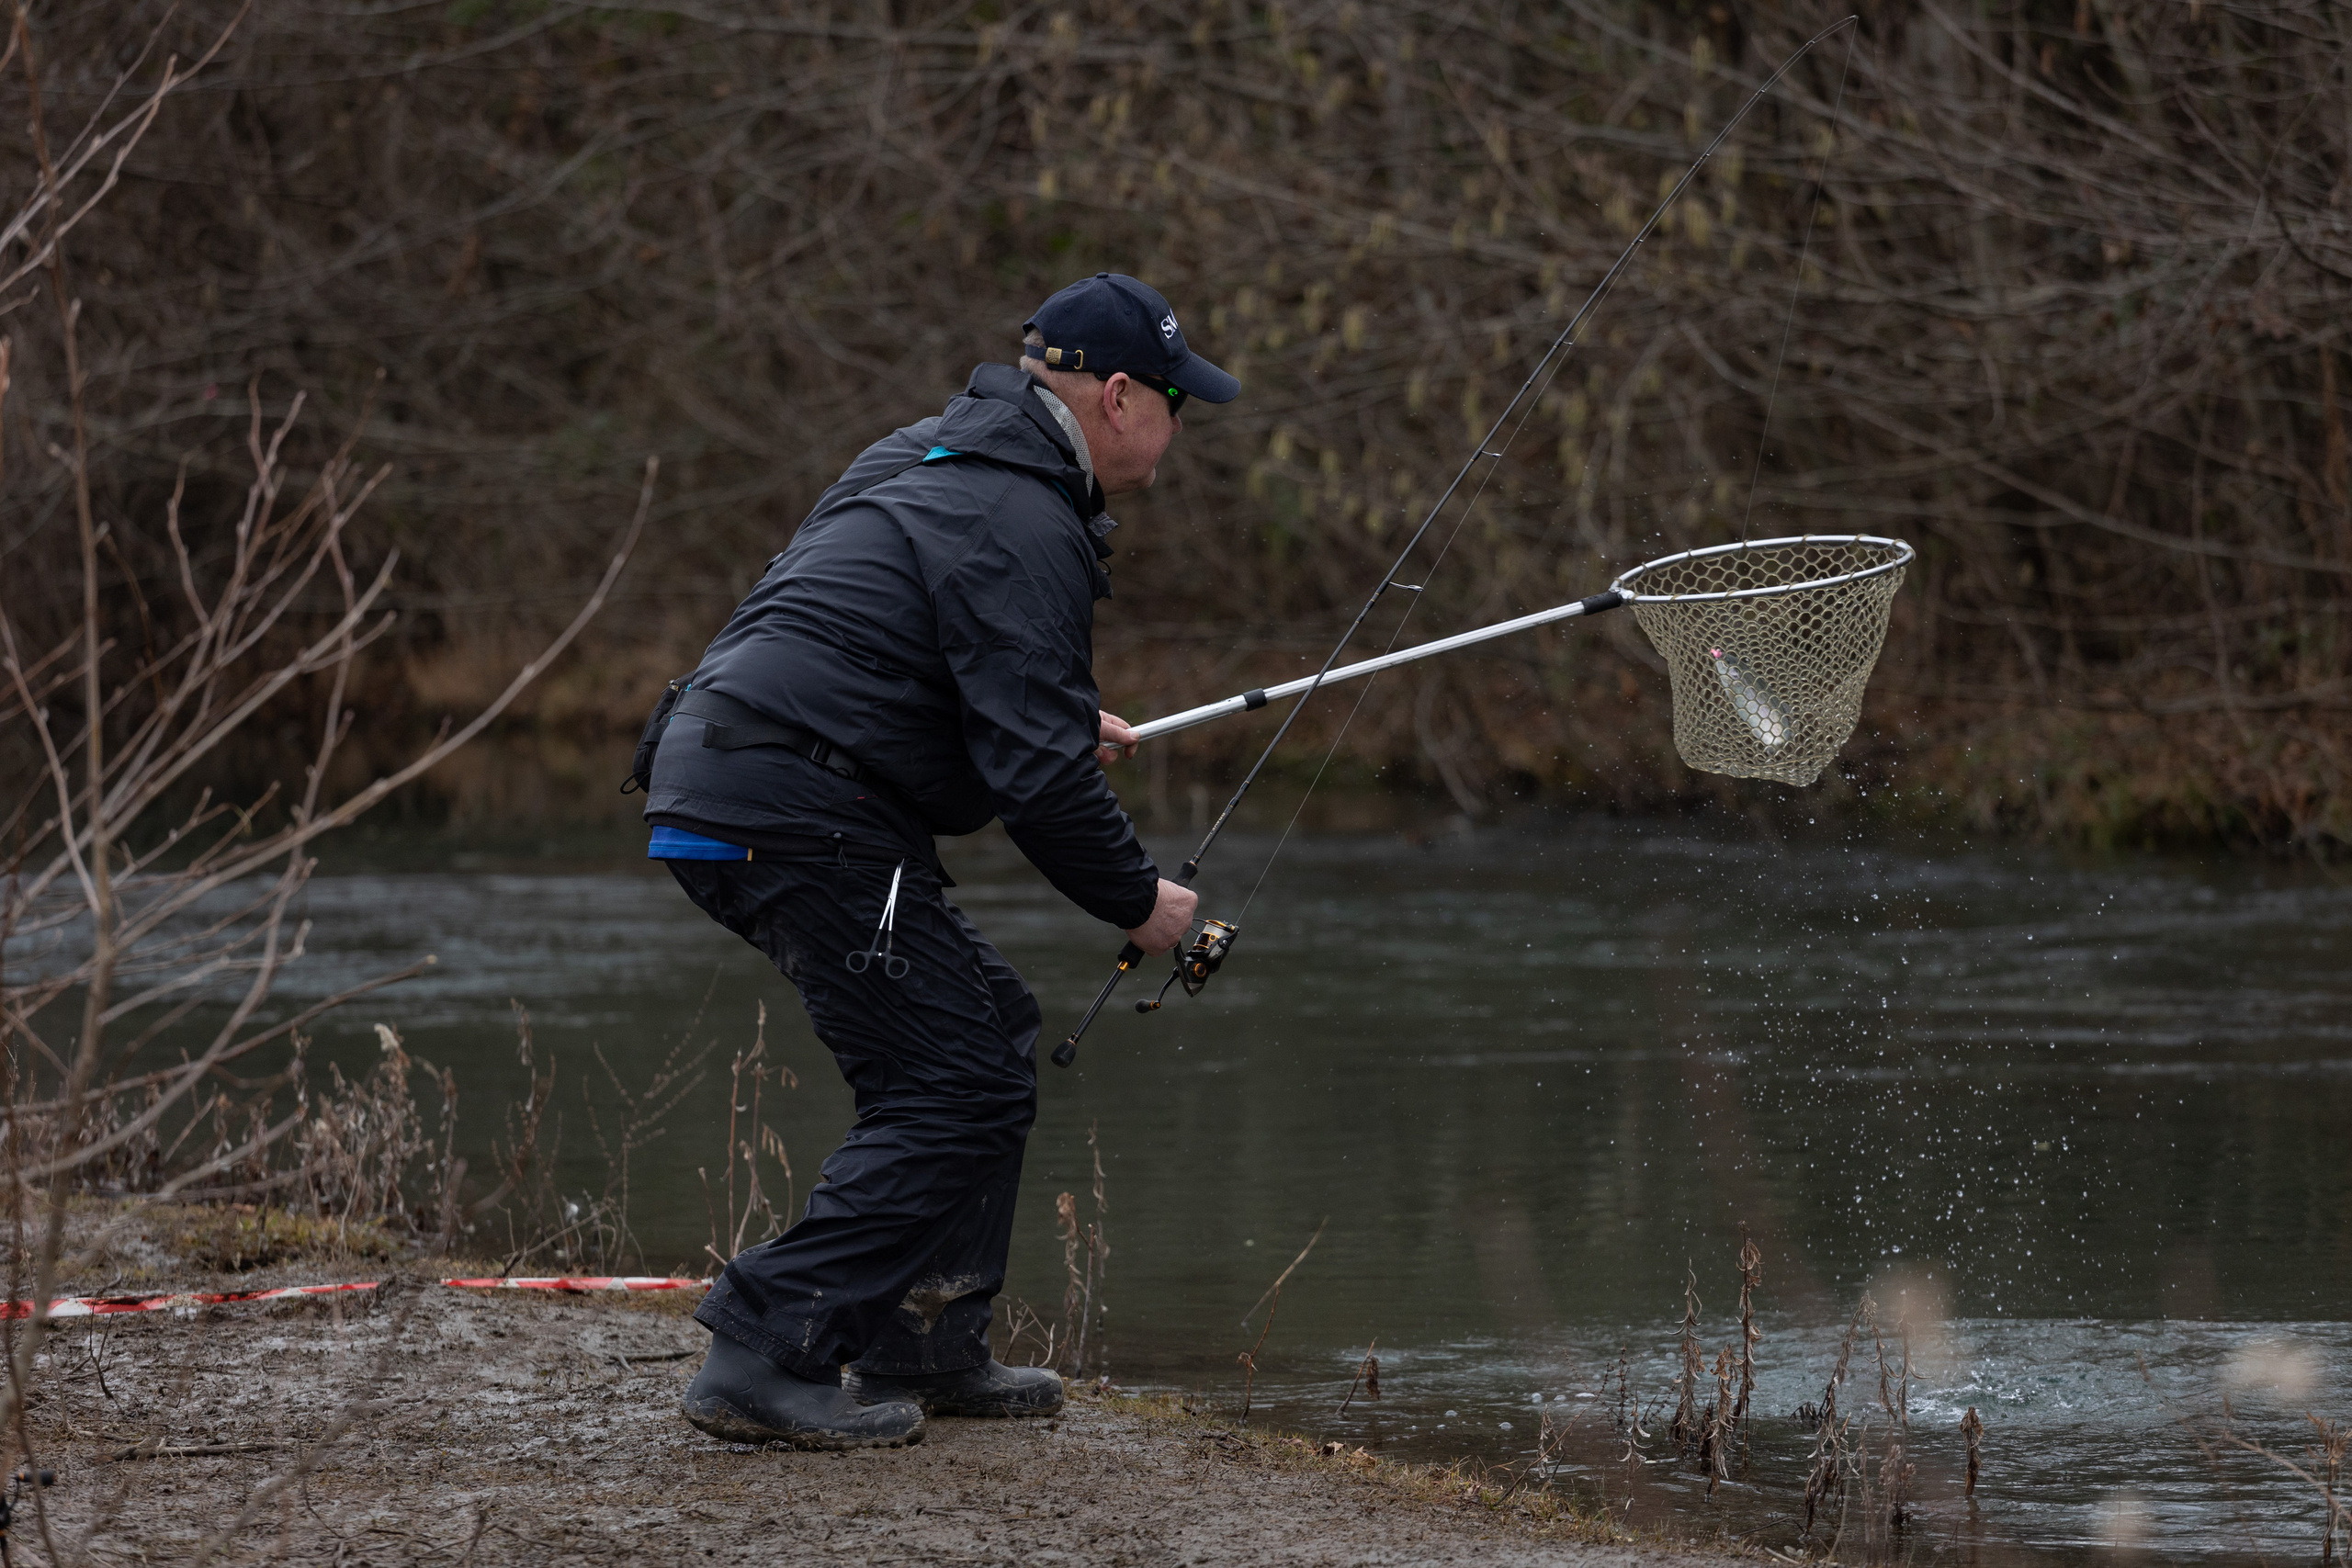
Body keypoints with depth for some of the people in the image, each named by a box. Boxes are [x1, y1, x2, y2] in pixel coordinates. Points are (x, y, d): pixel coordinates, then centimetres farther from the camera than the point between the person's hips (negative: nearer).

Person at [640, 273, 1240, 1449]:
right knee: (957, 1085, -9)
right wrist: (1137, 902, -4)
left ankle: (924, 1349, 20)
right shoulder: (1023, 526, -14)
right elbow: (1036, 772, -18)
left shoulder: (935, 460, 20)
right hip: (795, 813, -11)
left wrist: (1062, 722, 34)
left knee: (988, 1028, 18)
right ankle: (765, 1361, -13)